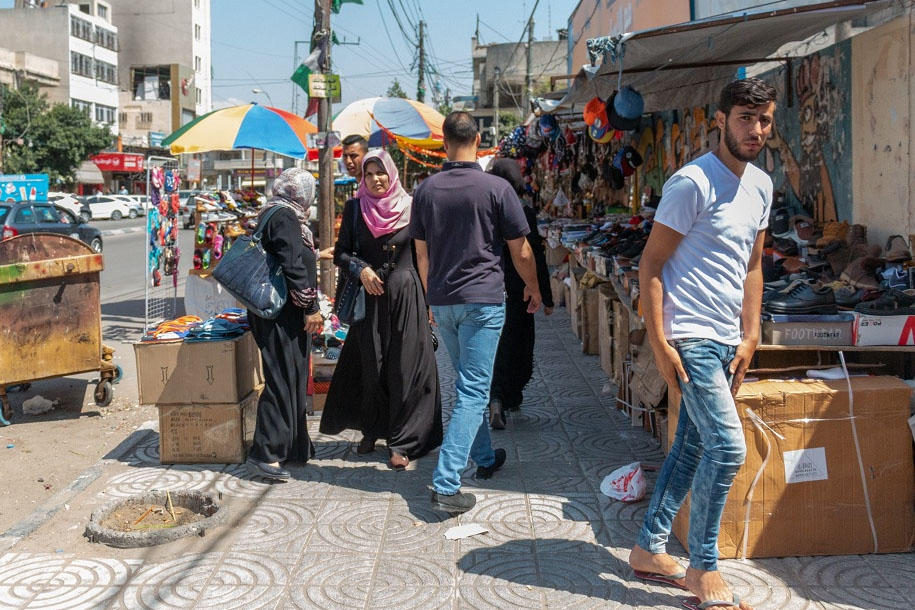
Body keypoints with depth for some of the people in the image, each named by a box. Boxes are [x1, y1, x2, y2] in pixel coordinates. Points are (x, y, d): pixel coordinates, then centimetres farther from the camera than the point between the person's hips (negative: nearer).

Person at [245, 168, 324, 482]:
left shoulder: (275, 213, 15)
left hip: (279, 310, 10)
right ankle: (264, 454, -6)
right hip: (283, 312, -10)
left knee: (292, 377, 16)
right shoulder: (285, 217, -14)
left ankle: (294, 444, 26)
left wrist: (313, 254, 42)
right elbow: (293, 266, -20)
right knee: (283, 379, -8)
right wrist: (310, 307, -17)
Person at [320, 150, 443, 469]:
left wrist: (429, 299, 1)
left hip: (406, 295, -1)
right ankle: (371, 431, 24)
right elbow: (341, 253, 7)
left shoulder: (410, 206, 3)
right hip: (370, 297, 1)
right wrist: (361, 269, -12)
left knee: (404, 368, -2)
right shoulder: (354, 208, 5)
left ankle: (402, 442, 3)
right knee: (370, 366, 6)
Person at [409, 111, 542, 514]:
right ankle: (445, 484, -10)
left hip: (442, 301, 5)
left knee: (470, 384, 21)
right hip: (483, 300, -5)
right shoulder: (497, 189, -9)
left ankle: (485, 458, 35)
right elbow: (521, 252, -3)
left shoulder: (426, 190, 3)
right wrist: (533, 290, 14)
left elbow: (421, 254, 10)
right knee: (473, 391, -4)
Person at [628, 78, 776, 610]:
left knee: (693, 446, 13)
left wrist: (750, 339, 11)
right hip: (690, 337, -8)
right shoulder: (694, 182, -14)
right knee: (728, 445, -12)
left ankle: (650, 549, 27)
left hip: (726, 341, 9)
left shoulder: (761, 185, 11)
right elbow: (650, 265, -13)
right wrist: (660, 343, -17)